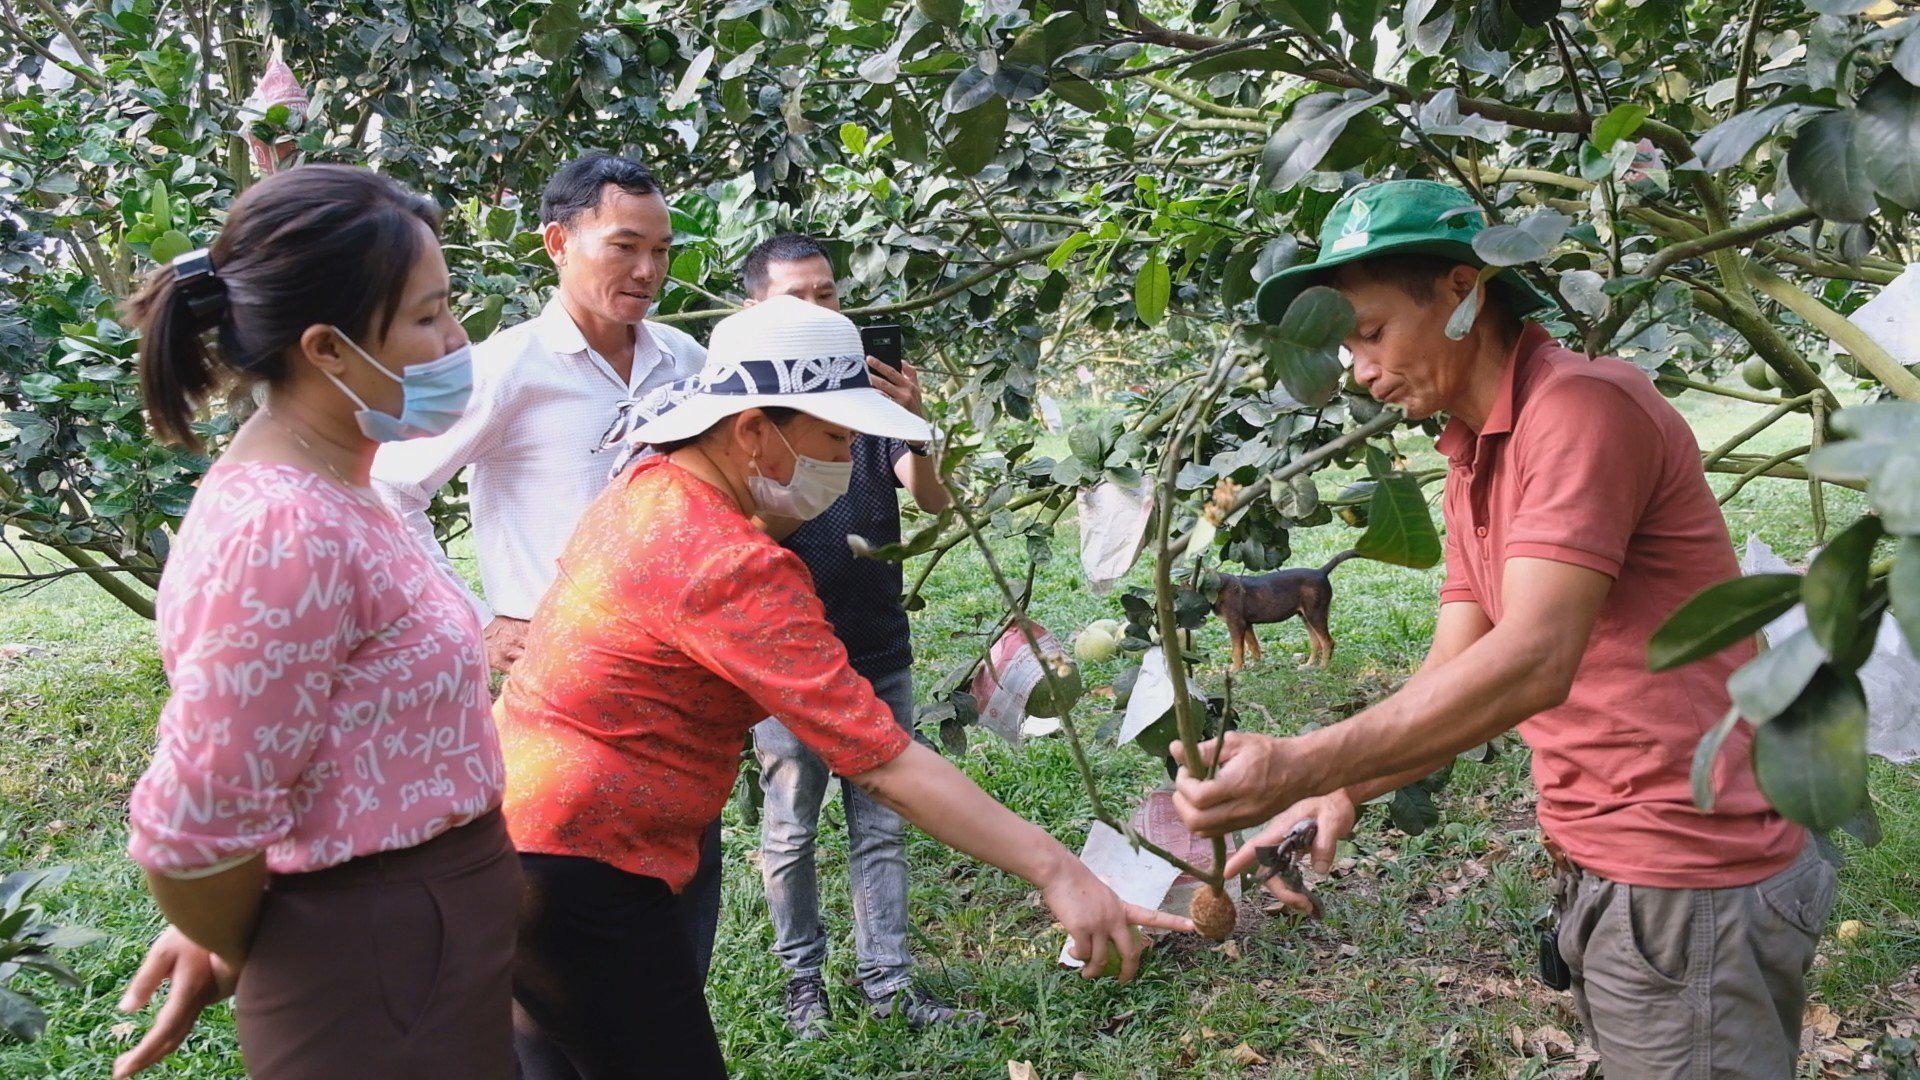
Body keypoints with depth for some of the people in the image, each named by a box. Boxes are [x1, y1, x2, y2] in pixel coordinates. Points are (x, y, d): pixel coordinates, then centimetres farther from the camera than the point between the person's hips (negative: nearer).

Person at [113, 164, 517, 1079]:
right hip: (384, 1001, -9)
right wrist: (231, 960, -7)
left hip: (429, 933, 9)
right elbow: (191, 832, -25)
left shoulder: (321, 491, 4)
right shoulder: (284, 532, -26)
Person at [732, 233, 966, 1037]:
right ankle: (803, 979, 23)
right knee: (791, 830, 8)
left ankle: (888, 981, 17)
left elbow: (934, 501, -9)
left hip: (878, 647, 3)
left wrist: (913, 424, -28)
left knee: (882, 825, 8)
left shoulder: (871, 389, 1)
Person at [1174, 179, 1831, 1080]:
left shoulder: (1582, 406, -18)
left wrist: (1304, 763, -34)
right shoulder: (1472, 459, 13)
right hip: (1603, 874, 9)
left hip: (1690, 887, -9)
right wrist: (1344, 794, -9)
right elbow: (1454, 674, 7)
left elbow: (1533, 663, -29)